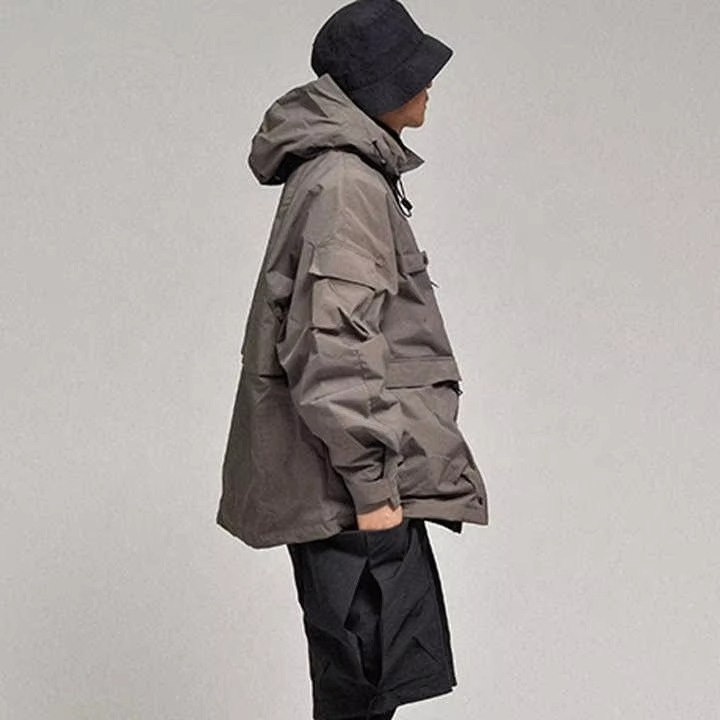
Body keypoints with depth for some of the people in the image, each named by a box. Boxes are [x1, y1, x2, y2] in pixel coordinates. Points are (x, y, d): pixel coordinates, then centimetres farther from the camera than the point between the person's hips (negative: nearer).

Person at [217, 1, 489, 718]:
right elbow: (332, 344, -22)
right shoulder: (346, 182, -16)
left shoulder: (355, 168, 16)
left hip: (366, 475, 10)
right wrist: (370, 482, -20)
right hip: (351, 488, -10)